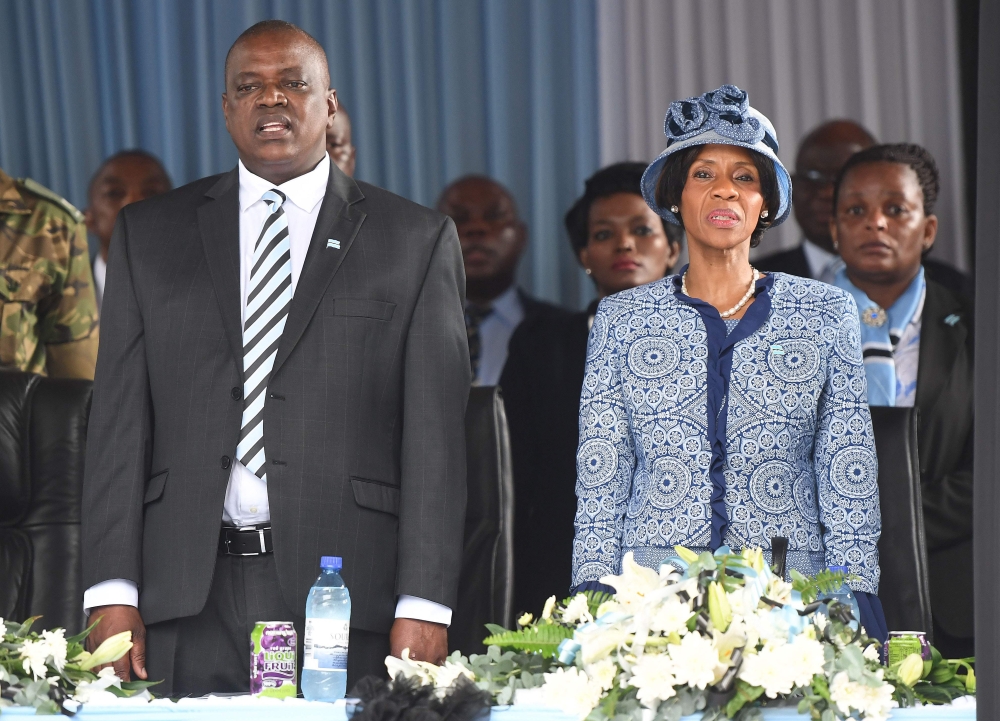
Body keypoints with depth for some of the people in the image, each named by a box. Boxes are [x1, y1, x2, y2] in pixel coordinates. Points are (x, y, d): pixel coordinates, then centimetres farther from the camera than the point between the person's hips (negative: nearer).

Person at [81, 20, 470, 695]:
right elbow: (119, 418, 9)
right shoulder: (150, 233, 13)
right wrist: (113, 591, -1)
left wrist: (425, 606, -7)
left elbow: (434, 436, 2)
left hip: (348, 588, -1)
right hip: (191, 594, 1)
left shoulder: (417, 240, 8)